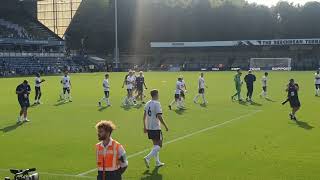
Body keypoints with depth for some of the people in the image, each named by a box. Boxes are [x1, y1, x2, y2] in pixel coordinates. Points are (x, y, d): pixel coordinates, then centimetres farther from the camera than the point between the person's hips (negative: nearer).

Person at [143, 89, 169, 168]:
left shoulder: (148, 103, 8)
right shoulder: (157, 104, -15)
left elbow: (144, 116, 11)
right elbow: (159, 117, -20)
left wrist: (145, 127, 19)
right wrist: (165, 126, -12)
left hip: (149, 128, 8)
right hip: (156, 128, -8)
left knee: (155, 145, 17)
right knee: (158, 145, 0)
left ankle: (157, 162, 21)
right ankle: (147, 158, -15)